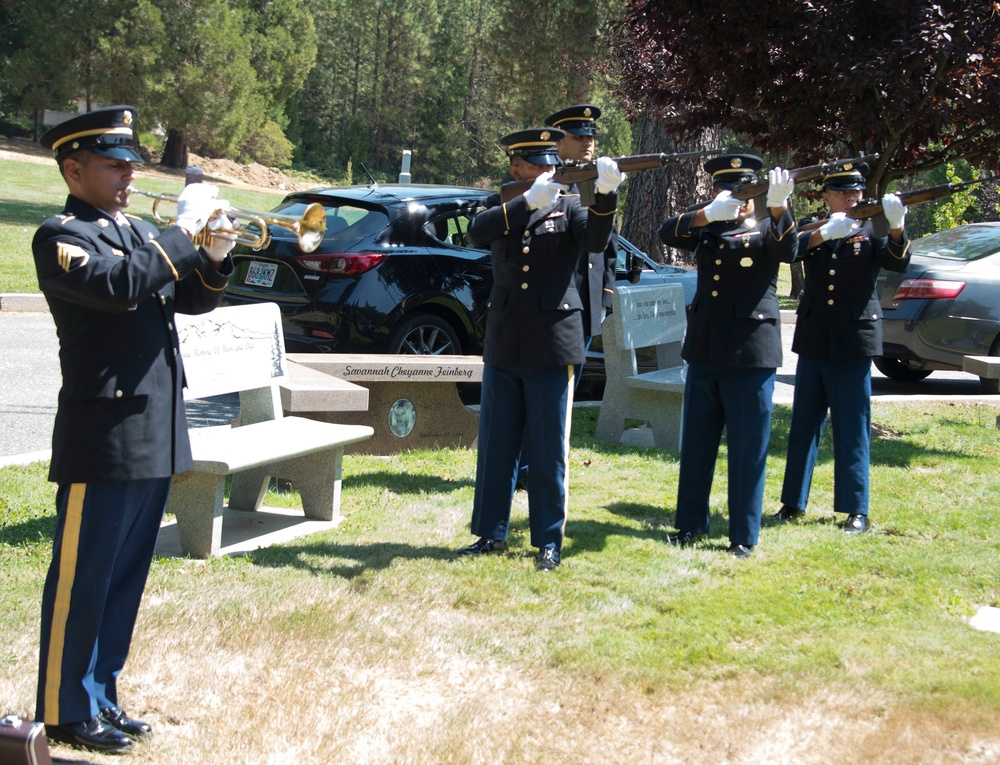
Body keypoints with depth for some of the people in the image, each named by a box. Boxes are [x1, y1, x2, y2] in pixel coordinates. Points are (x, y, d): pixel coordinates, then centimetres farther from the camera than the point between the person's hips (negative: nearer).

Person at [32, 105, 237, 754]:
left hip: (155, 437, 8)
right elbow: (119, 285, -27)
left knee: (126, 579, 14)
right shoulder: (60, 237, -9)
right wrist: (184, 231, -20)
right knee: (81, 580, 1)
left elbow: (193, 299, 19)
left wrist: (216, 256, -1)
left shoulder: (138, 232, 16)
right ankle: (65, 713, 11)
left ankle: (102, 699, 25)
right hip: (103, 438, -8)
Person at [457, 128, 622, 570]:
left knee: (549, 451, 2)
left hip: (552, 348, -3)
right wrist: (529, 201, -30)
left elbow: (595, 241, -19)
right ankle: (491, 533, 22)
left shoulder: (568, 208, 2)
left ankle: (548, 542, 12)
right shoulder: (501, 209, 7)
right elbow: (476, 232, -16)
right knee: (496, 446, 10)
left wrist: (606, 194, -38)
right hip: (504, 346, 3)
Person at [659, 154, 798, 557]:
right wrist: (708, 214, -27)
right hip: (704, 350, 4)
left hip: (751, 354, -4)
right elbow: (668, 233, -8)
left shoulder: (765, 231, 0)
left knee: (748, 448, 0)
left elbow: (786, 249, -23)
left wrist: (778, 208, -43)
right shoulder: (706, 229, 11)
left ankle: (743, 536, 8)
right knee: (696, 443, 12)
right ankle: (691, 523, 24)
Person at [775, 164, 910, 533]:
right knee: (803, 424, 9)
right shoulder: (812, 231, 8)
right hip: (813, 341, 3)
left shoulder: (871, 231, 2)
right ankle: (793, 502, 19)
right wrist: (825, 233, -31)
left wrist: (896, 228, -36)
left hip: (853, 342, -3)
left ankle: (856, 509, 5)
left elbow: (897, 262, -16)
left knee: (852, 427, -1)